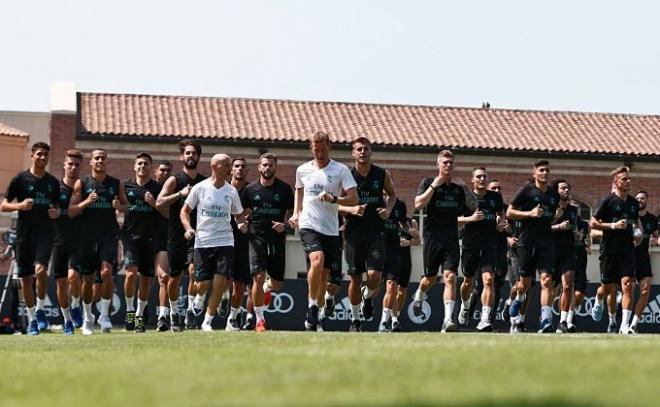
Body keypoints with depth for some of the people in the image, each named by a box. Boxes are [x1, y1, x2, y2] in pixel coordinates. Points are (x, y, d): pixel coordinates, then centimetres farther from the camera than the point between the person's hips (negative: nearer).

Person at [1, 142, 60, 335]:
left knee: (41, 270, -21)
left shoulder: (53, 182, 11)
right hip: (24, 234, 0)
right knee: (25, 278, 3)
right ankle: (31, 319, 16)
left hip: (45, 233, 0)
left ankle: (40, 309, -2)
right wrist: (20, 205, -16)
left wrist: (56, 213, -1)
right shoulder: (20, 179, 2)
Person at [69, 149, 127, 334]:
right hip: (87, 236, 1)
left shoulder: (116, 184, 5)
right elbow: (71, 211, 0)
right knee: (87, 279, 7)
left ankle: (104, 314, -7)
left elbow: (125, 206, 14)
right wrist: (87, 202, -17)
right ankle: (88, 318, 25)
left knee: (106, 272, -19)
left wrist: (119, 206, -8)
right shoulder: (82, 183, 3)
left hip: (109, 235, -1)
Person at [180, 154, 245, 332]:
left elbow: (239, 215, 18)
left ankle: (207, 322, 2)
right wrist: (188, 228, -9)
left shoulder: (232, 191, 8)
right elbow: (185, 211, 7)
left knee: (220, 283, -9)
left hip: (225, 242, 2)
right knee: (201, 285, -6)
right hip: (203, 242, -2)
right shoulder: (200, 188, 0)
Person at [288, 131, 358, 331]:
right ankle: (312, 307, -13)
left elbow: (353, 199, -5)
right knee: (317, 261, -25)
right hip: (308, 225, -1)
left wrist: (333, 199, -20)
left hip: (331, 230, 1)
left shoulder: (341, 170, 0)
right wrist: (296, 213, 15)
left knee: (324, 273, 5)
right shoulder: (302, 170, 8)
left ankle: (314, 315, 19)